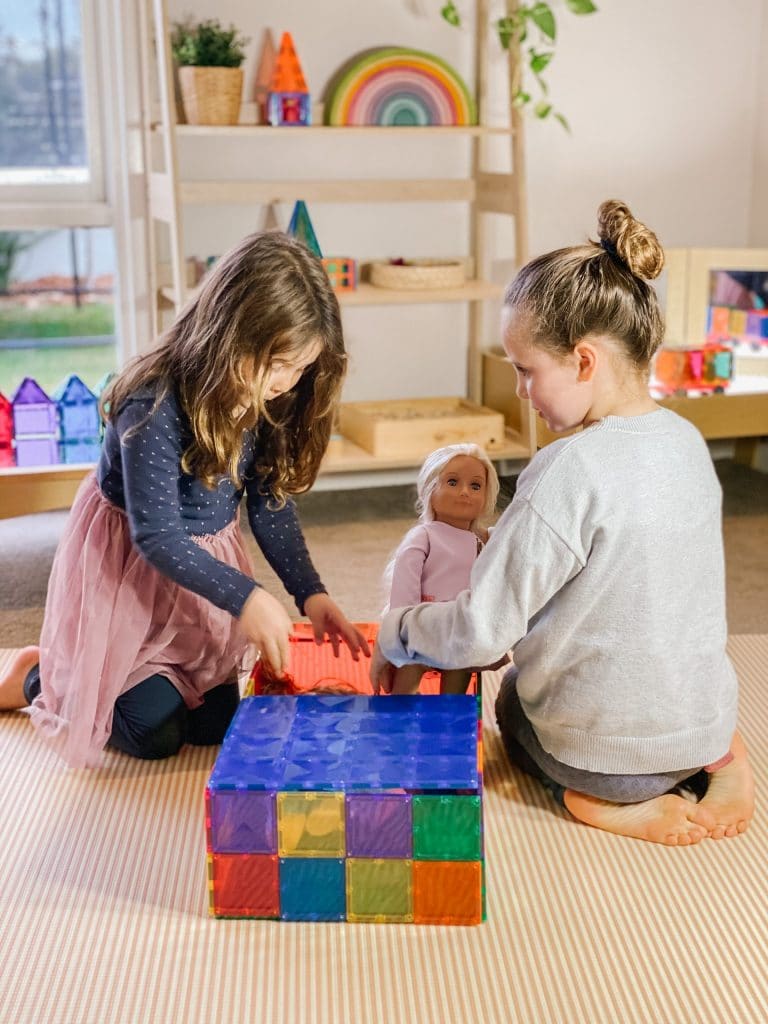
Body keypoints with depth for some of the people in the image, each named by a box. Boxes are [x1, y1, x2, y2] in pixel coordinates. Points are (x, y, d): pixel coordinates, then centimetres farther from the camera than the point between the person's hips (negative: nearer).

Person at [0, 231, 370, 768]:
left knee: (215, 723, 11)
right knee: (153, 733, -2)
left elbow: (271, 506, -4)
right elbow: (155, 535, -30)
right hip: (126, 562, -6)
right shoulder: (155, 406, -33)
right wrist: (245, 597, -37)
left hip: (206, 558, 7)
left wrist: (310, 592, -15)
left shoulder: (270, 403, -12)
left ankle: (71, 669, 34)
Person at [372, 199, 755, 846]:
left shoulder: (569, 471, -26)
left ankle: (613, 801, -1)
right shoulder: (687, 440, -3)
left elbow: (479, 633, -22)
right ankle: (718, 759, 9)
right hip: (704, 721, 6)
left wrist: (394, 634, -4)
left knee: (509, 700, 26)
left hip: (600, 747, -6)